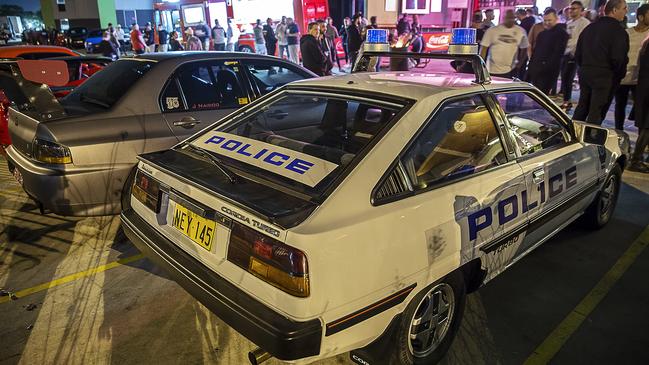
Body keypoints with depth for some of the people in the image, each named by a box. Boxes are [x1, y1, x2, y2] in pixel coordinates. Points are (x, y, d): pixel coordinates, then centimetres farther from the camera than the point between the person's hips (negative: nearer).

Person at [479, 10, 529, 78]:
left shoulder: (521, 31, 4)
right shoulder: (492, 30, -2)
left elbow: (524, 48, 15)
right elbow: (484, 47, -1)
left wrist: (520, 63, 6)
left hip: (510, 71, 2)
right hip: (492, 71, -2)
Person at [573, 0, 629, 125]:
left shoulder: (589, 27, 11)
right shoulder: (619, 31, -12)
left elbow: (578, 54, 13)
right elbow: (619, 59, -16)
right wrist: (619, 75, -1)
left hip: (585, 73, 7)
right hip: (605, 77, -7)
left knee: (582, 107, 16)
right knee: (596, 112, -2)